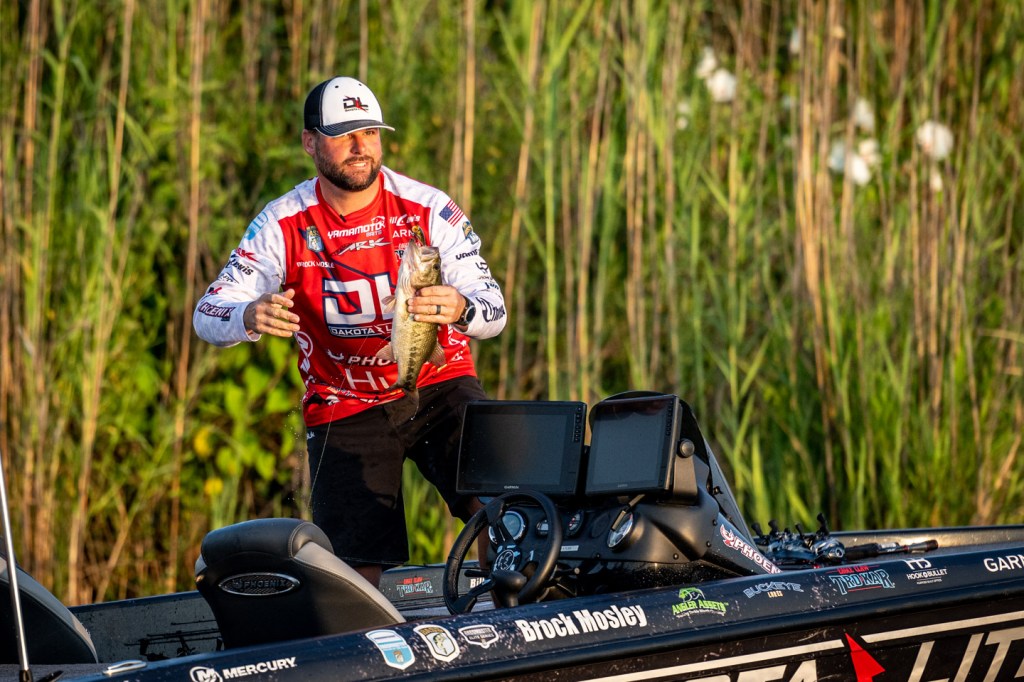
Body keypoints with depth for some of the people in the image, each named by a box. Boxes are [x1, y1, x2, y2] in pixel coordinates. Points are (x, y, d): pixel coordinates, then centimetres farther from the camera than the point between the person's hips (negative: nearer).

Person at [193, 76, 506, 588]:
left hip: (437, 385, 0)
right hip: (343, 407, 0)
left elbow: (493, 309, -11)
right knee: (366, 575, -10)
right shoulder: (284, 224, -6)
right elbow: (208, 315, -10)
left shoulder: (428, 209, -8)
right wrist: (250, 317, -34)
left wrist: (459, 310, -36)